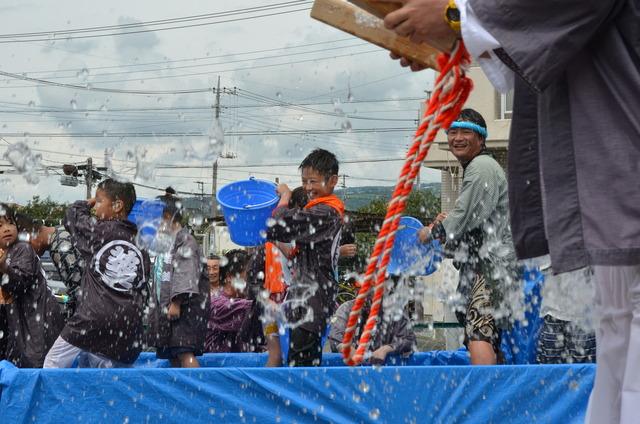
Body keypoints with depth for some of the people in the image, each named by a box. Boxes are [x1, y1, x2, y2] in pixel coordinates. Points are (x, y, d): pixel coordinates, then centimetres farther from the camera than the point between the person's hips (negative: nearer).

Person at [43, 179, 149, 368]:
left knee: (53, 364, 4)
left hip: (93, 321, -5)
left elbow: (72, 216, 16)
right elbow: (142, 294, 15)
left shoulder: (99, 230, -1)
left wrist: (88, 203, 32)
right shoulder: (140, 244, 14)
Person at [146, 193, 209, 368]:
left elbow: (186, 274, -17)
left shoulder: (185, 241, -7)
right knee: (173, 355, 7)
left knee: (184, 352, -18)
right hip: (166, 307, 9)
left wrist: (177, 302, -23)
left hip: (184, 307, -9)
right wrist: (154, 306, 20)